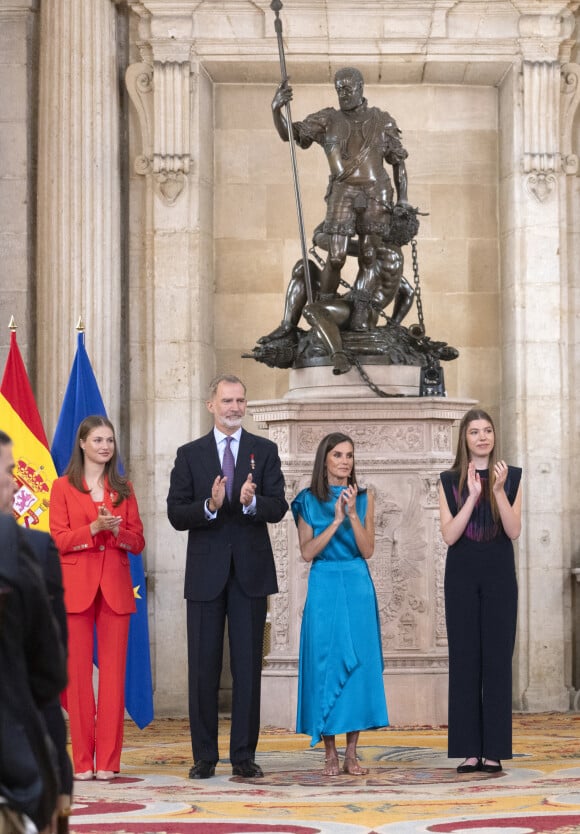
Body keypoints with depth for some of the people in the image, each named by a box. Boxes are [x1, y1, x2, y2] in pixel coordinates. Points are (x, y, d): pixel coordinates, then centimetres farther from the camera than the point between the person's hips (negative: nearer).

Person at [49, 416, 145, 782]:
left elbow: (138, 541, 9)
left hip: (115, 587, 2)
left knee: (114, 673, -2)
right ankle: (82, 761, 3)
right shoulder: (64, 487, 5)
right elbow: (58, 540, -3)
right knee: (78, 673, -2)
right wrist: (94, 528, -17)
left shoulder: (124, 488, 13)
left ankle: (108, 760, 2)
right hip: (76, 587, -2)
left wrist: (116, 530, -11)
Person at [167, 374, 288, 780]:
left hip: (251, 572, 0)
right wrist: (210, 506, -19)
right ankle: (205, 756, 10)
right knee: (203, 667, 3)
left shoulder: (264, 451, 7)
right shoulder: (190, 454, 6)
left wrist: (252, 502, -24)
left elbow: (278, 508, -3)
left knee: (248, 666, 2)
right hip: (206, 573, 0)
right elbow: (176, 514, -1)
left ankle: (245, 754, 7)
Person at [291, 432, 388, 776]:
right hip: (324, 588, -1)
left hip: (358, 589, 1)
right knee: (325, 664, -3)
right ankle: (330, 753, 3)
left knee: (358, 664, -1)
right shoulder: (309, 500, 4)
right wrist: (336, 521, -13)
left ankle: (352, 754, 4)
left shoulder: (364, 498, 7)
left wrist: (353, 514, -12)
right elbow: (307, 552, -4)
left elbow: (367, 550, 0)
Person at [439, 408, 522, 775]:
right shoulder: (450, 481, 5)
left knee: (497, 660, -3)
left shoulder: (511, 476, 5)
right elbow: (449, 535, -5)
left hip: (499, 577, 0)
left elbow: (514, 531, -5)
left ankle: (494, 751, -1)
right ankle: (469, 750, 1)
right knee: (464, 660, -1)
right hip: (462, 577, 1)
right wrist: (472, 495, -15)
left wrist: (498, 491, -17)